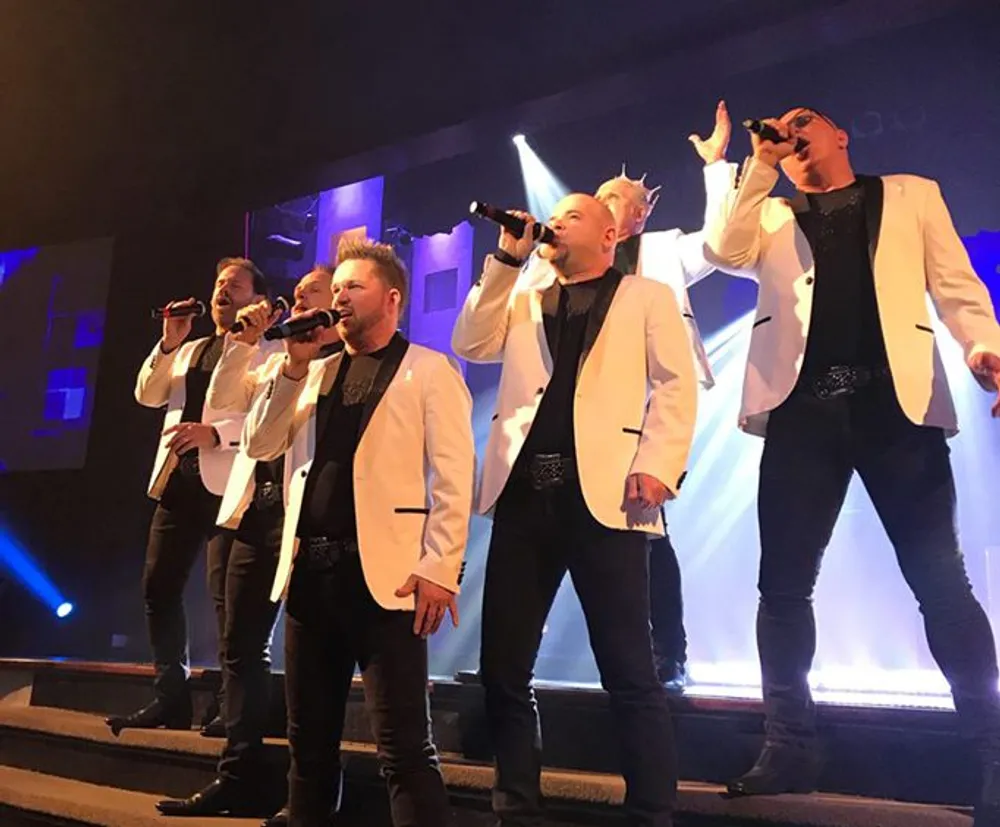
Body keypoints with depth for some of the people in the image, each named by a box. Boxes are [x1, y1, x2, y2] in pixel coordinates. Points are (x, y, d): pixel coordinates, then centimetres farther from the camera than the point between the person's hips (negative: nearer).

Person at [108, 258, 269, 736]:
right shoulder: (188, 350, 24)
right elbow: (147, 395, 13)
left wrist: (214, 433, -24)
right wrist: (168, 343, 3)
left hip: (226, 480, -7)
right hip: (178, 478, 7)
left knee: (225, 593, -7)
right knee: (158, 588, 6)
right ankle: (170, 698, 15)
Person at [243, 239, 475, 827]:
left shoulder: (429, 369, 2)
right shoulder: (315, 373, 19)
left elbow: (453, 476, -7)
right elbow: (260, 445, 11)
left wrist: (439, 568, -16)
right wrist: (295, 366, 2)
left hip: (383, 572, -6)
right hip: (310, 568, 6)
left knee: (404, 748, -5)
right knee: (309, 740, 15)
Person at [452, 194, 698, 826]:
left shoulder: (648, 298, 12)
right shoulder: (524, 300, 24)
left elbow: (675, 384, 1)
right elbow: (472, 345, 9)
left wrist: (658, 465, -14)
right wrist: (508, 260, 8)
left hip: (604, 494, -4)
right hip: (523, 494, 5)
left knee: (629, 672, -2)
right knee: (503, 667, 7)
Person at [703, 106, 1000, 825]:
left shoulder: (911, 195, 19)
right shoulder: (771, 217, 21)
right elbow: (725, 253, 1)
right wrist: (759, 164, 1)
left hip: (898, 403, -1)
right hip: (802, 410, 2)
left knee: (941, 582, -4)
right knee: (784, 584, 0)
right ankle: (791, 745, 10)